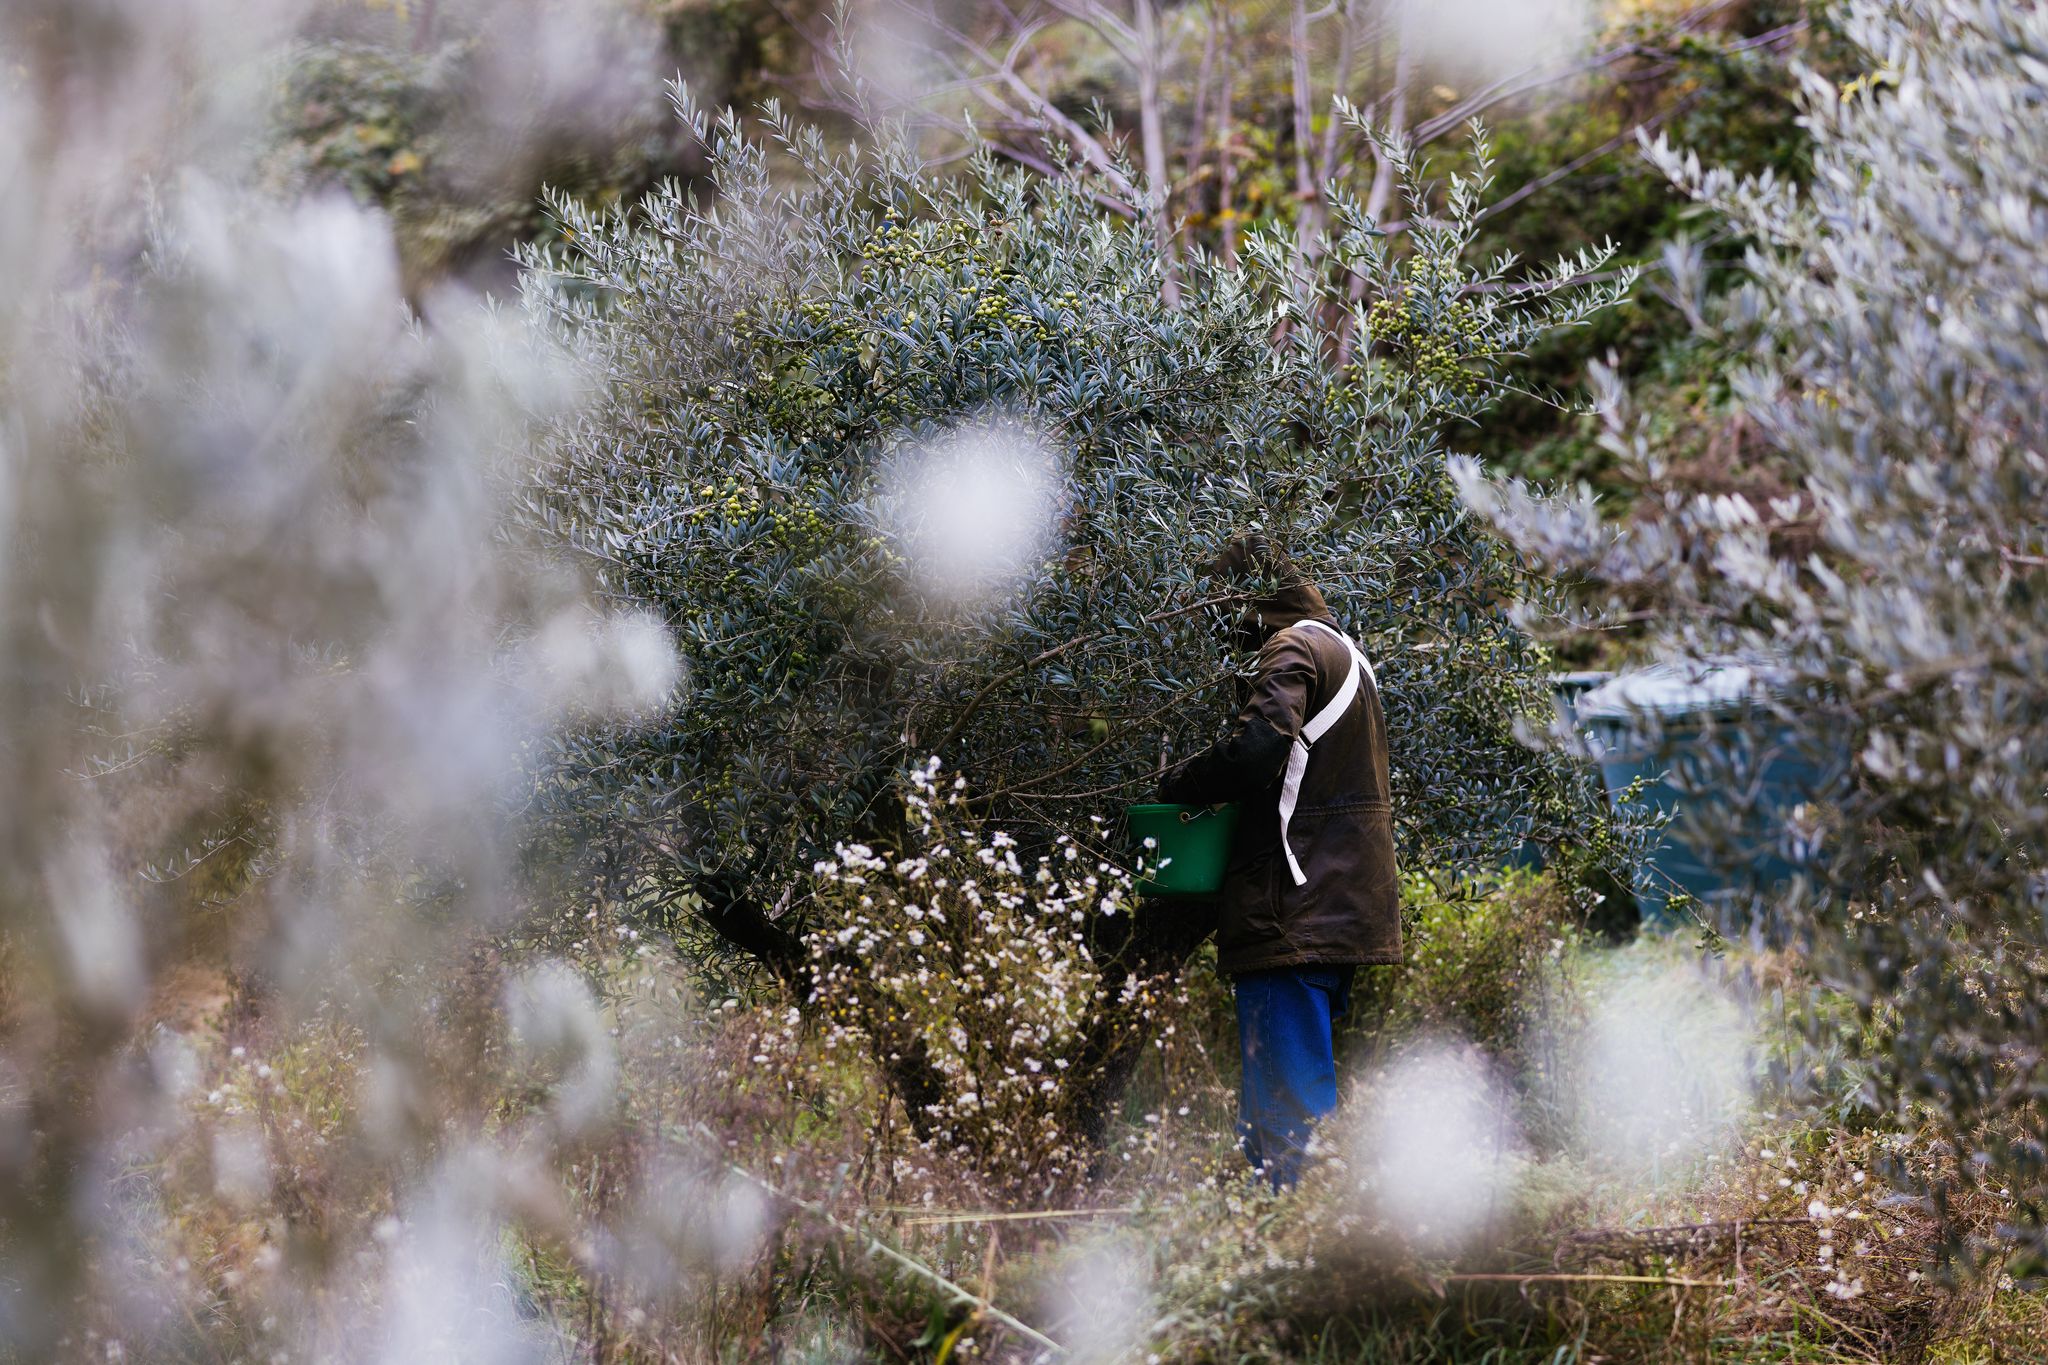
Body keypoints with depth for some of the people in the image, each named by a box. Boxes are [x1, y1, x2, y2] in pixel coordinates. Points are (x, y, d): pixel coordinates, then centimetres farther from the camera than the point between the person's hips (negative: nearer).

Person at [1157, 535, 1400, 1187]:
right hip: (1342, 908, 10)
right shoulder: (1344, 653, 24)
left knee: (1287, 1096, -10)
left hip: (1296, 910, -10)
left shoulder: (1292, 648, -9)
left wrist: (1174, 788, -11)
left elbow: (1254, 748, -25)